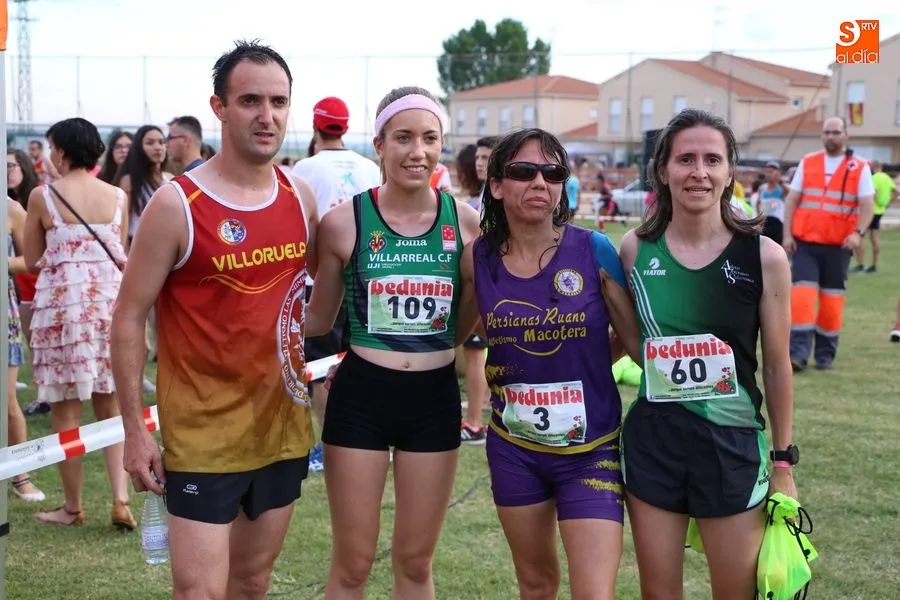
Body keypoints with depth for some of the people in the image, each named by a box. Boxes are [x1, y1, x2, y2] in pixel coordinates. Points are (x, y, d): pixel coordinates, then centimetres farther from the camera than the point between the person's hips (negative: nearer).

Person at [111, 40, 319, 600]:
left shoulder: (301, 197, 3)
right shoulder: (176, 205, -13)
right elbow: (129, 318, -9)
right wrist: (135, 427, -11)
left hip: (283, 424, 5)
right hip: (203, 431, -5)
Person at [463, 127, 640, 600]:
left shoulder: (595, 251, -12)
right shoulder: (477, 260, -6)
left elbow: (635, 338, -3)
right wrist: (502, 371, 3)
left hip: (590, 449, -3)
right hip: (513, 448, 3)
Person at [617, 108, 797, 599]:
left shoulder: (764, 256, -9)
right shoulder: (635, 249, -3)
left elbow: (776, 365, -1)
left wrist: (784, 462, 3)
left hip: (733, 445, -1)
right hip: (651, 440, 2)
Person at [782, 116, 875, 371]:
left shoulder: (860, 167, 1)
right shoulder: (807, 163, 9)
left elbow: (866, 205, -4)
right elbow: (792, 199, 8)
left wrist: (858, 233, -21)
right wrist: (787, 234, -1)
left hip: (838, 245, -1)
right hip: (805, 242, 1)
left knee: (832, 298, 6)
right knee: (802, 294, -10)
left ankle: (825, 355, 19)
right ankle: (798, 354, -11)